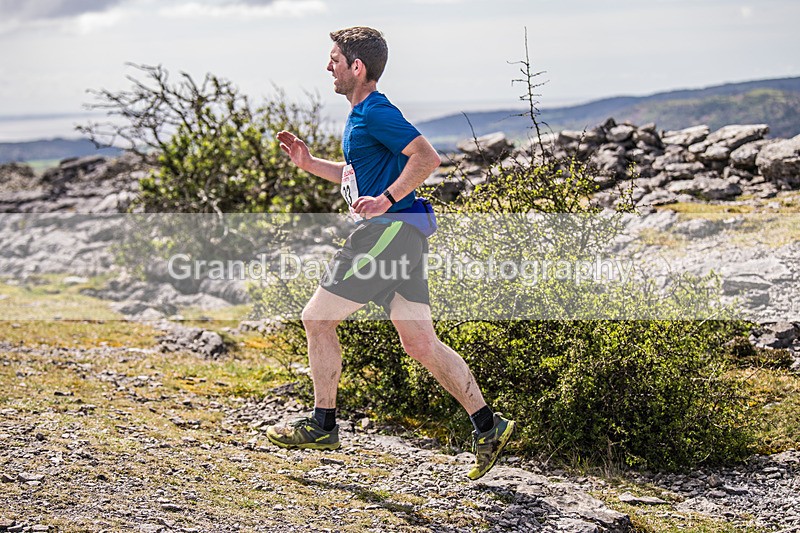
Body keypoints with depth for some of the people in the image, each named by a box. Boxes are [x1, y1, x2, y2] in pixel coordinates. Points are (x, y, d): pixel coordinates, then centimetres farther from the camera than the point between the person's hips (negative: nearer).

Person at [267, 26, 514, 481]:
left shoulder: (376, 111, -11)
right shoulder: (360, 115, 20)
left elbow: (427, 158, -21)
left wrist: (387, 199, -22)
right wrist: (307, 162, 24)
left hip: (389, 229, -10)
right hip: (400, 235, 10)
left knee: (318, 320, 1)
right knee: (420, 343, 7)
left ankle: (323, 426, 10)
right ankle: (488, 426, 5)